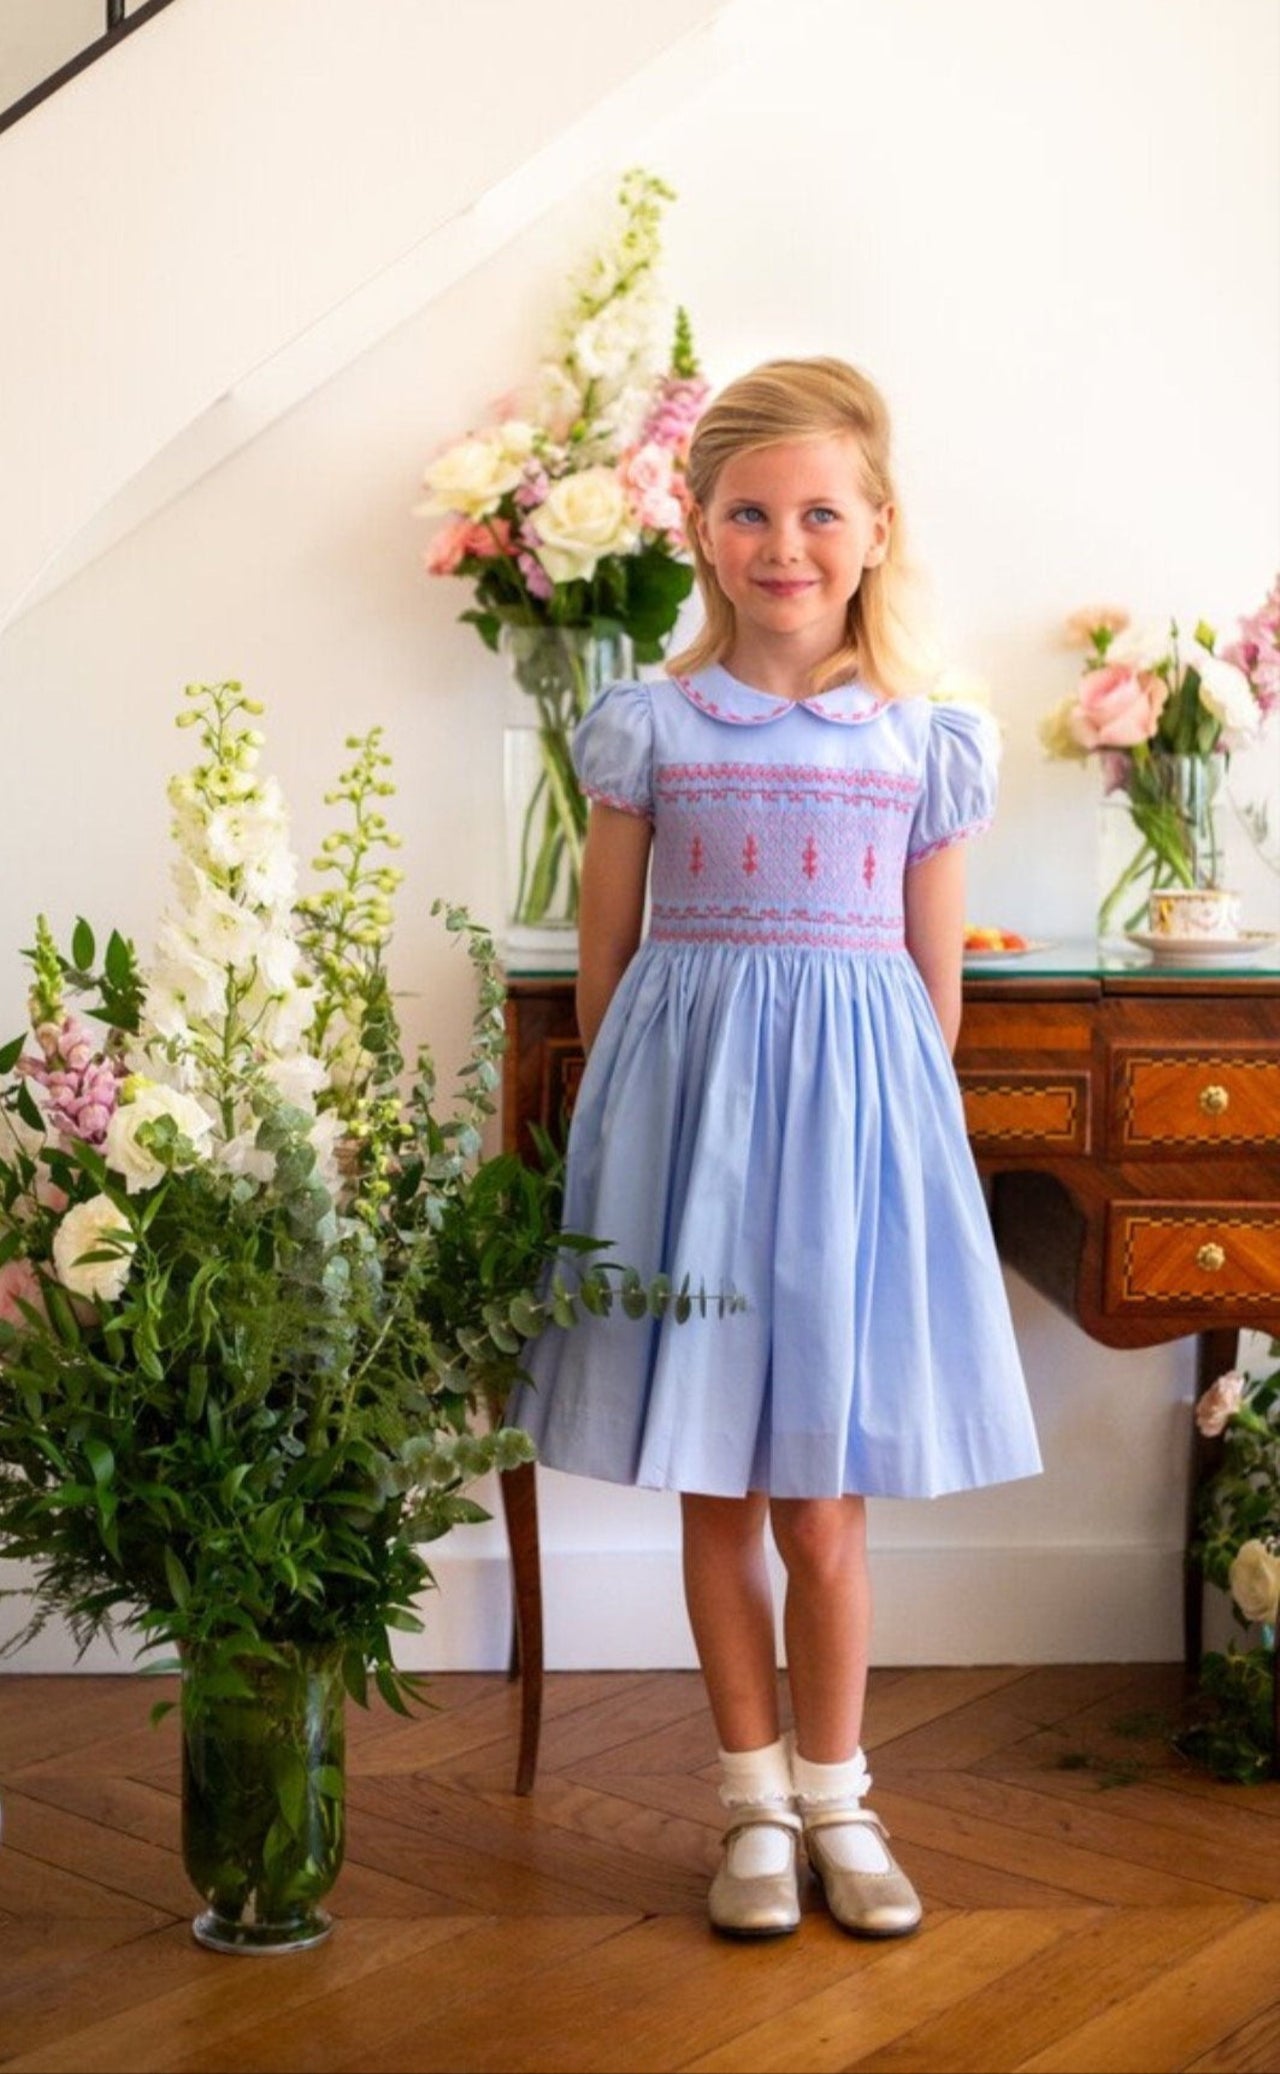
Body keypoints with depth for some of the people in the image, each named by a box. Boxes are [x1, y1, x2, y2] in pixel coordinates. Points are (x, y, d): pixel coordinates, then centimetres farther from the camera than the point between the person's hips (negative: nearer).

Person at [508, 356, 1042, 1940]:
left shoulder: (924, 744, 2)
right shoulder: (647, 728, 0)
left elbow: (936, 975, 8)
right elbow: (606, 955, 6)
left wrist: (897, 1131, 7)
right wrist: (639, 1120, 6)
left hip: (855, 1110, 0)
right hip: (689, 1109, 0)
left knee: (823, 1510, 4)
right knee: (714, 1496, 9)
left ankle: (834, 1795, 25)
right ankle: (756, 1798, 26)